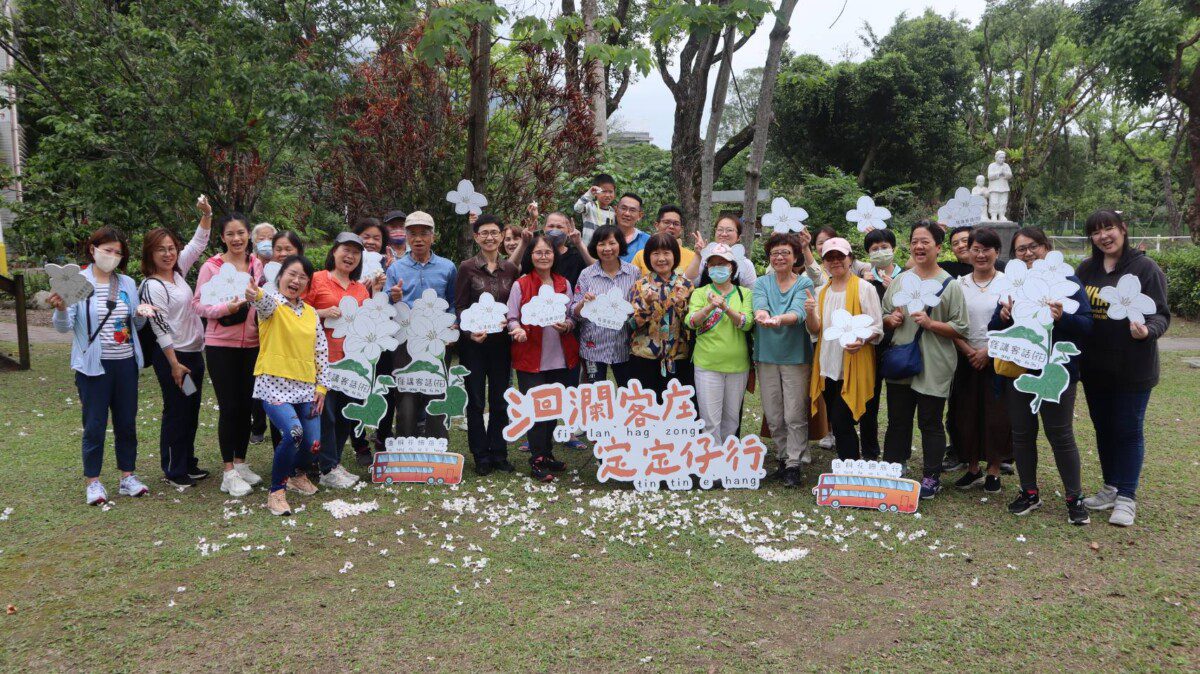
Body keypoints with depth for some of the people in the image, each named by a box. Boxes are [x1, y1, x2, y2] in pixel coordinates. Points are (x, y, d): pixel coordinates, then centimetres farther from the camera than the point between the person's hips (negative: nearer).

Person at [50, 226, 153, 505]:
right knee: (94, 424, 2)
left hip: (126, 363, 4)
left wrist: (140, 314, -7)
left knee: (127, 422, 11)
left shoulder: (127, 283, 7)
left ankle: (128, 476, 22)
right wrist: (61, 308, -30)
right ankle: (92, 482, 15)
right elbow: (64, 327, -10)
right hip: (94, 366, -4)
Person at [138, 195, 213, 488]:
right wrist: (174, 363, -17)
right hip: (171, 356, -8)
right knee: (176, 412, 1)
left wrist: (206, 215, 1)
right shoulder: (152, 287, -14)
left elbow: (198, 244, 14)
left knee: (191, 411, 14)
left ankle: (188, 462, 26)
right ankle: (173, 470, 13)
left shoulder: (178, 271, 8)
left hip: (194, 352, 8)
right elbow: (160, 329, -16)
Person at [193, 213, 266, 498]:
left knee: (246, 405, 10)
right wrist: (225, 308, -23)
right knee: (229, 407, -1)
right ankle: (228, 472, 9)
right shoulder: (212, 266, -6)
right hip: (221, 345, -4)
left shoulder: (258, 265, 5)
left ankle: (240, 463, 25)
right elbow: (198, 304, -8)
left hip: (252, 344, 4)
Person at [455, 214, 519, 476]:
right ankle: (481, 456, 14)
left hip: (501, 341, 3)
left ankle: (499, 454, 18)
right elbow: (459, 306, -4)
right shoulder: (467, 268, -2)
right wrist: (470, 331, -20)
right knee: (476, 401, 4)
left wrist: (510, 321, -11)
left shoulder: (510, 269, 7)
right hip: (473, 343, -3)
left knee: (500, 400, 8)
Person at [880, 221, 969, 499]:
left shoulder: (950, 285, -5)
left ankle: (931, 477, 18)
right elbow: (884, 316, 16)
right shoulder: (900, 280, 9)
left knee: (930, 424, 6)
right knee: (897, 421, 13)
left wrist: (931, 324, -20)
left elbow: (960, 328, -7)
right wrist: (891, 319, -6)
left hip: (933, 367, -4)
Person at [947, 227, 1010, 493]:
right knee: (967, 413, 5)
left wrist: (989, 351, -14)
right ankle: (973, 468, 19)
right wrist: (969, 351, -10)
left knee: (997, 414, 1)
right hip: (967, 359, 3)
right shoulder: (959, 284, 5)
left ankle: (993, 470, 15)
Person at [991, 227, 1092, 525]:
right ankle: (1029, 493, 25)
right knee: (1022, 433, 11)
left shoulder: (1065, 280, -3)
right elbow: (993, 327, 7)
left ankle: (1074, 498, 16)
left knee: (1060, 435, 1)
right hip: (1017, 370, 4)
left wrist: (1062, 317, -28)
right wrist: (1002, 315, -14)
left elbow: (1087, 323, -9)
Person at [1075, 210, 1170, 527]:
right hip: (1094, 366, 5)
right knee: (1103, 428, 14)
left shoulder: (1145, 268, -8)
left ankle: (1126, 497, 11)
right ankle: (1111, 488, 28)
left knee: (1128, 430, 2)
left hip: (1132, 367, -5)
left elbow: (1161, 314, -11)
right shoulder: (1086, 269, 6)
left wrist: (1148, 330, -32)